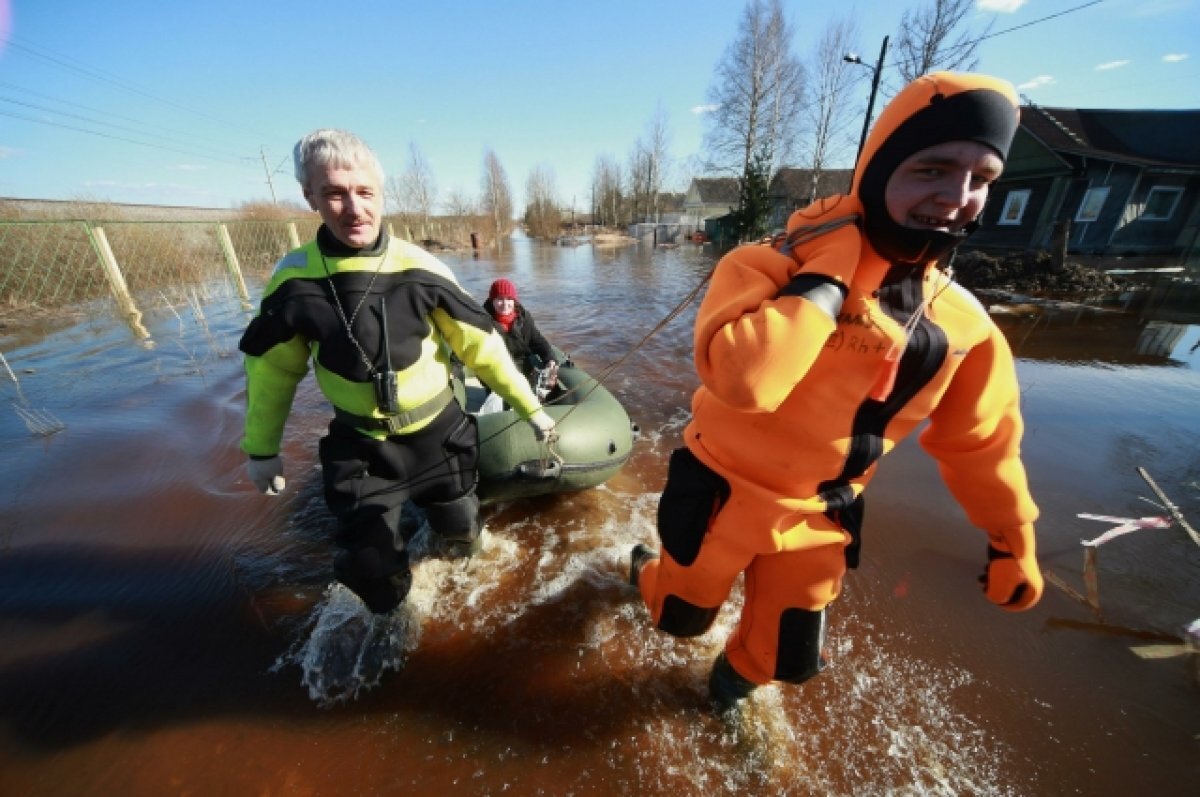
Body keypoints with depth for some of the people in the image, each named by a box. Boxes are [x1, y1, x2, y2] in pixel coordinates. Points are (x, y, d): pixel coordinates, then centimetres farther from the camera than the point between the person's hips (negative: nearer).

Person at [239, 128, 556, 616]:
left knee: (464, 541, 17)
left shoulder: (420, 269, -15)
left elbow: (480, 345, -11)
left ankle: (447, 523, 55)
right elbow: (271, 369, 2)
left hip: (437, 434, 0)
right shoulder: (293, 279, -11)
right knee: (373, 573, 6)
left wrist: (530, 408, -9)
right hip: (360, 446, 1)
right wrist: (261, 449, 12)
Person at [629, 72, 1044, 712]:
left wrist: (1012, 544, 15)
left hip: (818, 518, 4)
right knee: (680, 617, 24)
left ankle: (737, 673, 60)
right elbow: (741, 379, -42)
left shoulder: (965, 322, -6)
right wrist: (826, 274, -32)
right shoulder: (769, 268, -24)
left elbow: (982, 440, 7)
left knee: (788, 659, 24)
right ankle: (649, 572, 60)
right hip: (723, 497, -3)